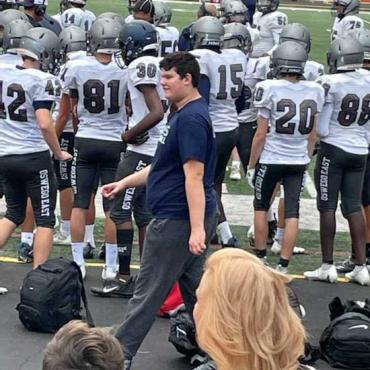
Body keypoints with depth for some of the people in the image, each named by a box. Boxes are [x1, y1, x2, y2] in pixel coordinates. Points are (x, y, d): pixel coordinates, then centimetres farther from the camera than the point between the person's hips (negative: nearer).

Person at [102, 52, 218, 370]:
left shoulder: (190, 119, -19)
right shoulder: (184, 114, 15)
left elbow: (194, 176, -25)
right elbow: (165, 167, 24)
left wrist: (197, 228, -29)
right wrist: (124, 183, 28)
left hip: (178, 220, -10)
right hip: (189, 218, 10)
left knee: (149, 291, -2)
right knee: (194, 287, 16)